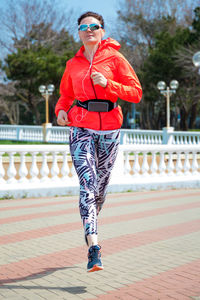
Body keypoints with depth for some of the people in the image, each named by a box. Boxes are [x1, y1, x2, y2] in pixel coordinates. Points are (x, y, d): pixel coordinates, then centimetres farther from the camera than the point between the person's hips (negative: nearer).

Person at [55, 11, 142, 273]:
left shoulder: (115, 58, 3)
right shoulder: (73, 64, 11)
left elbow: (136, 93, -2)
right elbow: (66, 94, 24)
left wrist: (107, 84, -15)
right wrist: (61, 110, 2)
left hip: (109, 128, 0)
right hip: (81, 126, 0)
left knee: (101, 184, 8)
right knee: (88, 182, -15)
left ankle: (91, 220, 39)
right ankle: (93, 248, -22)